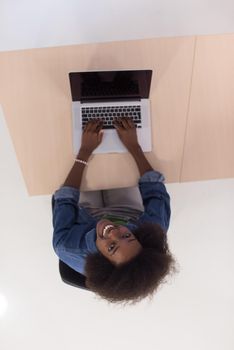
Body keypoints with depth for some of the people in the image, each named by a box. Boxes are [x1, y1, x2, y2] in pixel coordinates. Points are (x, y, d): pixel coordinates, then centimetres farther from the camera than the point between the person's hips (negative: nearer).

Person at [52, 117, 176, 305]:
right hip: (130, 213, 1)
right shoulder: (153, 231, -43)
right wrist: (133, 145, -25)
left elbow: (64, 201, -29)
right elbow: (155, 189, -26)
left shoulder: (69, 249, -45)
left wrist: (85, 151, -27)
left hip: (88, 216, 0)